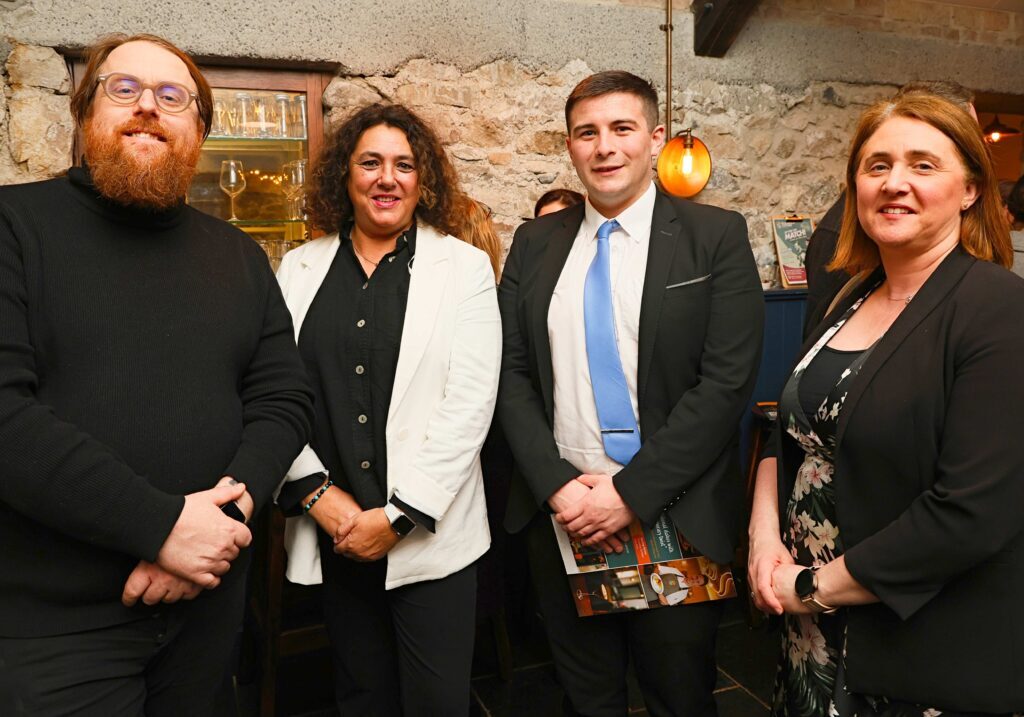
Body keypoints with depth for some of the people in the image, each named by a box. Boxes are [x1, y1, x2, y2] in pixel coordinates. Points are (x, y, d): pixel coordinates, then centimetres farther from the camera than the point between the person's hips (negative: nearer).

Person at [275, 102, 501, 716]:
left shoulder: (465, 266, -2)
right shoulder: (301, 268, 6)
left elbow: (470, 401, -9)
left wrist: (398, 515, -12)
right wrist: (317, 493, -8)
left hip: (429, 532, -2)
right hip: (333, 531, 3)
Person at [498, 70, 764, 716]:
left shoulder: (717, 236, -5)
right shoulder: (535, 244, 5)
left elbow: (728, 381, -13)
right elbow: (512, 375, 2)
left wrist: (630, 493, -16)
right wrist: (557, 486, -10)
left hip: (675, 514, -2)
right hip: (560, 512, 3)